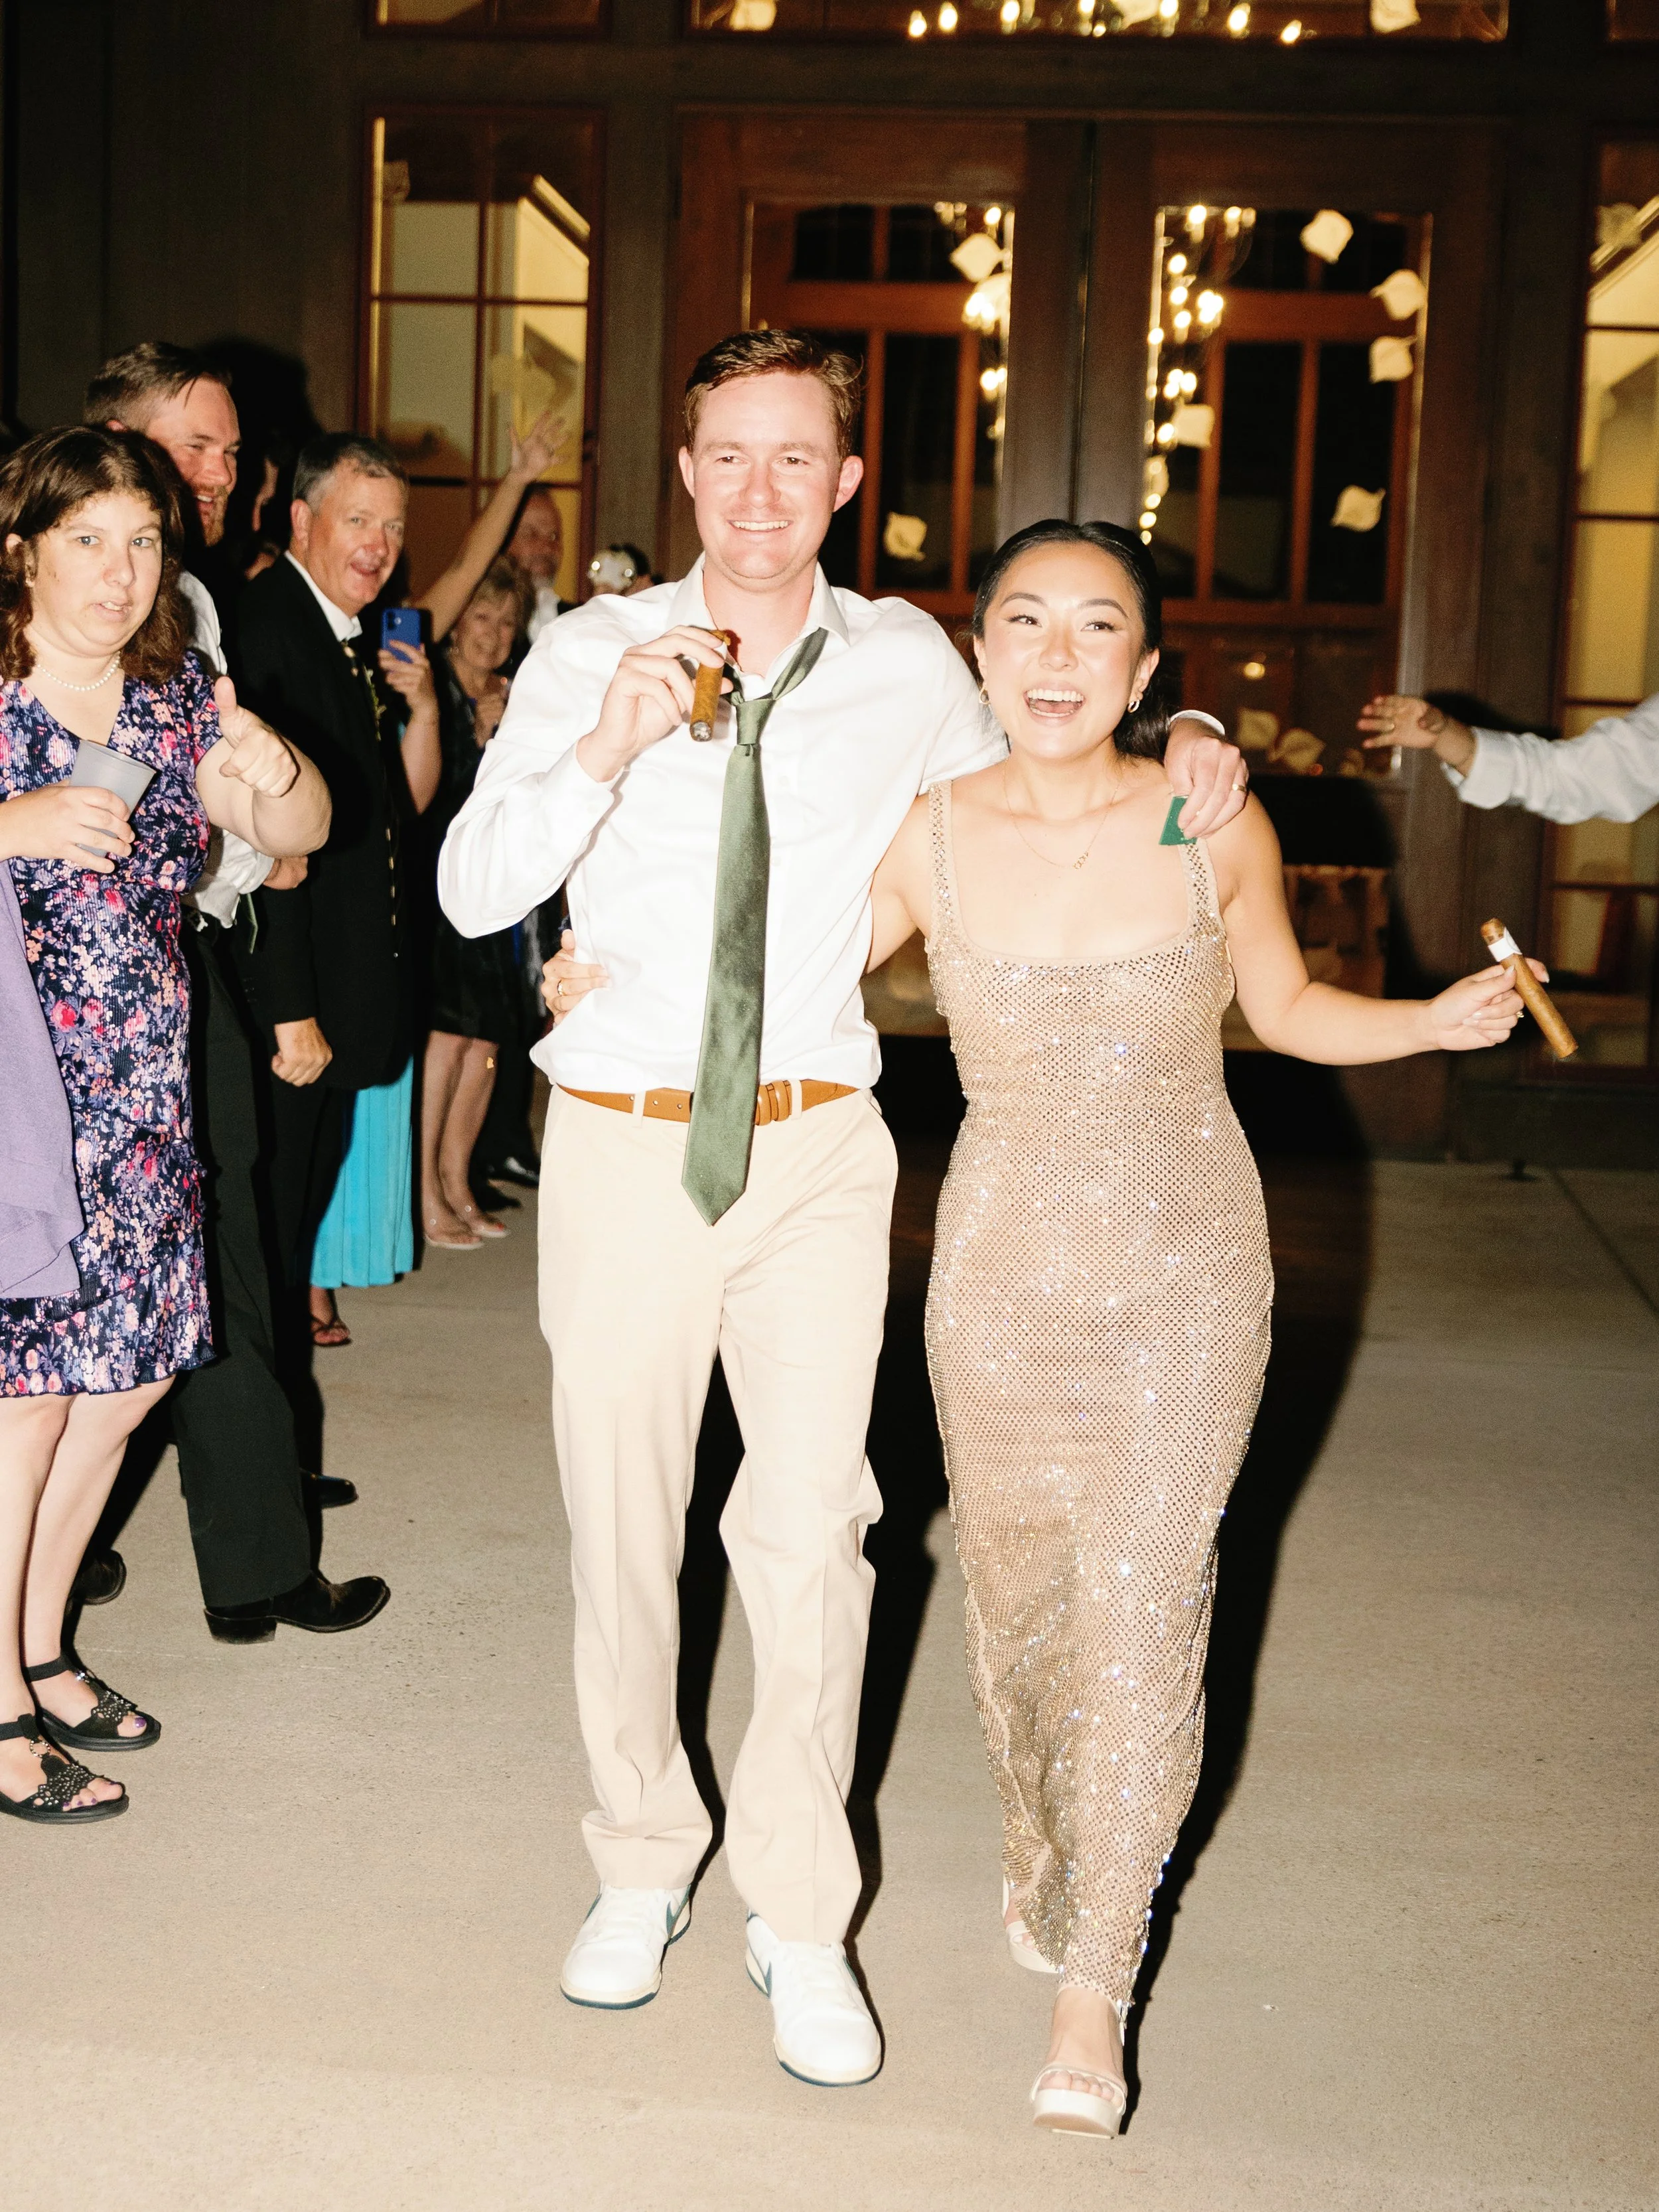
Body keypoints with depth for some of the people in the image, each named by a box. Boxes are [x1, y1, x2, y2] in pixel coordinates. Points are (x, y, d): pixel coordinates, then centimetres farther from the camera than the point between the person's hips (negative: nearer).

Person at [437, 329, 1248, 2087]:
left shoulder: (909, 667, 2)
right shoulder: (591, 656, -2)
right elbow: (471, 890, -8)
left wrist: (1172, 765, 2)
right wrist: (606, 750, -23)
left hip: (816, 1149, 0)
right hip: (623, 1142, 0)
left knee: (812, 1531, -1)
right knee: (621, 1527, 10)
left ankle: (799, 1921, 17)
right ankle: (641, 1870, 32)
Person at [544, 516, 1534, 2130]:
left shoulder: (1215, 826, -11)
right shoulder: (934, 838, -9)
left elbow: (1285, 1005, 5)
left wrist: (1436, 1021, -11)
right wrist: (627, 986, -4)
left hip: (1186, 1281, -1)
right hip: (1002, 1274, 2)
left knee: (1140, 1619, -2)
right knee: (1016, 1597, 15)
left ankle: (1094, 1990, 14)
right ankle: (1037, 1832, 47)